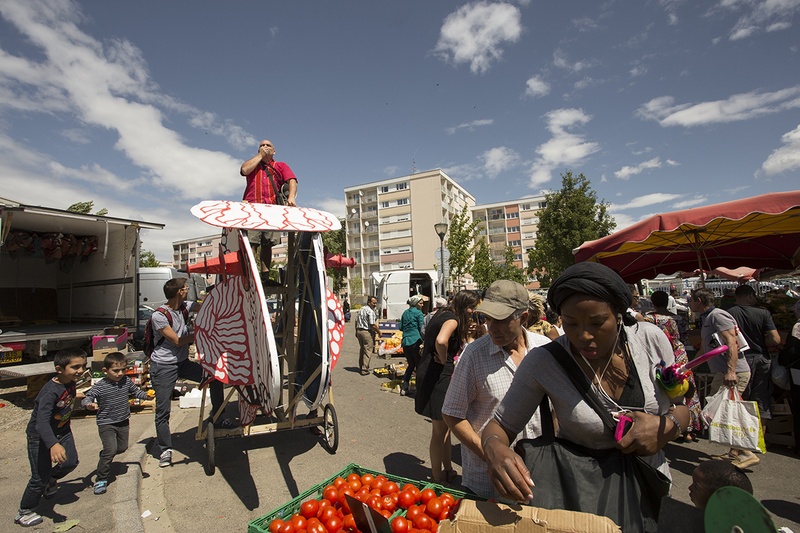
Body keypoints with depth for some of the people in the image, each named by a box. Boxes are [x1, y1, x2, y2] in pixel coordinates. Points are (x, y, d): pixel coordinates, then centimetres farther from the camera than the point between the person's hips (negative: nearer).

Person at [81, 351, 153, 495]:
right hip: (106, 424, -5)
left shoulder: (127, 381, -5)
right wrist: (89, 404, -43)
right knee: (110, 449, -14)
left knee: (122, 447, 16)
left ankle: (105, 456, 48)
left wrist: (146, 395, -11)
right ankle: (101, 480, 3)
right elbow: (87, 398, -20)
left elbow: (136, 392, 7)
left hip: (123, 422, 5)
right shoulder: (99, 387, -18)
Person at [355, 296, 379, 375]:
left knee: (361, 350, 19)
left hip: (359, 331, 8)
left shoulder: (361, 309, 10)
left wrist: (356, 331, 21)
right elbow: (373, 325, -19)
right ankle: (364, 370, 0)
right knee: (368, 351, -1)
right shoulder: (371, 311, -15)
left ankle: (361, 367, 28)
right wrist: (379, 332, -6)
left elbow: (356, 321, 14)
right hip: (367, 332, -8)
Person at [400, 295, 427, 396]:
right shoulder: (418, 313, -5)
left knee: (411, 364, 17)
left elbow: (401, 328, 16)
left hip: (405, 342, 6)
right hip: (415, 341, -6)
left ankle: (404, 388, 13)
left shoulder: (405, 313, 14)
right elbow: (422, 328, -10)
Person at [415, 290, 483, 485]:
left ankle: (447, 470, 38)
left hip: (427, 373, 10)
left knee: (444, 427, 22)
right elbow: (441, 341, -37)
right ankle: (437, 478, 22)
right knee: (440, 430, 6)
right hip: (439, 376, -10)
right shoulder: (452, 319, -16)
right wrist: (444, 360, -18)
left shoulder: (441, 314, 12)